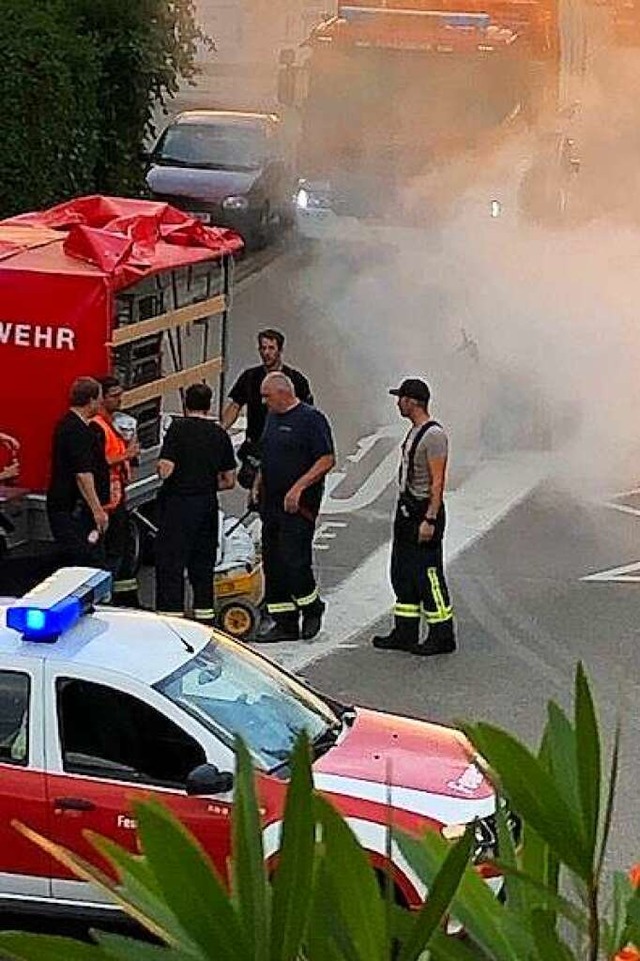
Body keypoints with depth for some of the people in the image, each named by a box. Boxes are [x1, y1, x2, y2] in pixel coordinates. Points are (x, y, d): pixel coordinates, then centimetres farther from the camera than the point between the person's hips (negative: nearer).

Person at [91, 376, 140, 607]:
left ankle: (128, 599, 24)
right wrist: (125, 456, -21)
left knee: (127, 547, 16)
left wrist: (129, 451, 12)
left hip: (118, 498, 11)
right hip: (108, 500, -11)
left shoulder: (111, 424, 16)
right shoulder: (97, 426, -17)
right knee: (113, 552, -8)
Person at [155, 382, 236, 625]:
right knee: (202, 564, 15)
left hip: (178, 503, -6)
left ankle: (171, 615, -7)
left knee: (170, 562, -2)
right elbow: (229, 480, 9)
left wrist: (160, 468, 5)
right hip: (208, 504, 6)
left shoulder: (179, 428, -10)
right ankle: (205, 615, 18)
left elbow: (165, 470, -17)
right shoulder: (220, 434, 7)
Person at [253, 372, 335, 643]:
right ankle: (284, 623, 12)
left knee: (293, 559, -12)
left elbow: (327, 460, -15)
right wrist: (259, 483, 13)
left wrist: (298, 488, -21)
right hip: (271, 502, 9)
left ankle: (312, 608, 12)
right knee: (272, 562, 7)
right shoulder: (272, 417, 16)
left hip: (298, 506, -9)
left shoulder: (311, 419, -11)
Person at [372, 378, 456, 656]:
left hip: (424, 511, -10)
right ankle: (405, 633, 21)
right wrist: (406, 512, 19)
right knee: (402, 574, 13)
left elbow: (438, 482, -20)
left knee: (428, 575, -6)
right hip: (407, 509, 10)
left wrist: (429, 520, -23)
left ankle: (442, 636, 2)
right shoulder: (414, 431, 14)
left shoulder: (434, 435, -17)